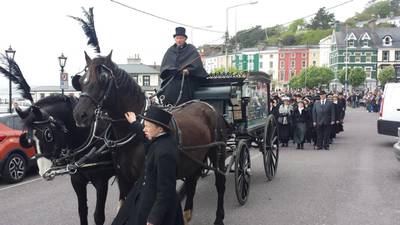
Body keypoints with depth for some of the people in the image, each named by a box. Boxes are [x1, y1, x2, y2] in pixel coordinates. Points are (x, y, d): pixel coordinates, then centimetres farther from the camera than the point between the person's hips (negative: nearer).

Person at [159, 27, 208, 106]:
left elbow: (197, 64, -3)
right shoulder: (170, 50, 20)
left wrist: (189, 70, -20)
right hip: (171, 79, 3)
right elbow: (164, 66, 20)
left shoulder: (191, 50, 8)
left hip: (185, 79, -3)